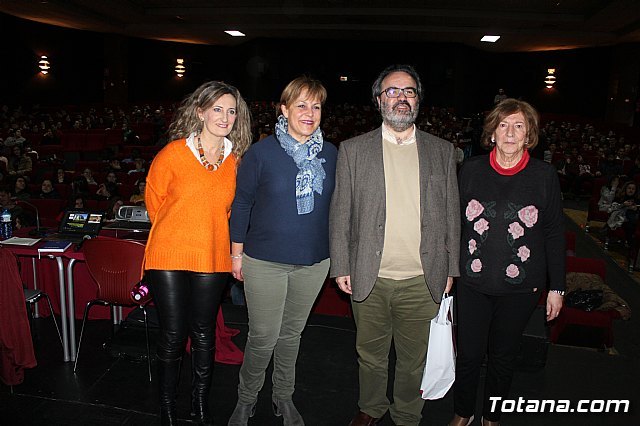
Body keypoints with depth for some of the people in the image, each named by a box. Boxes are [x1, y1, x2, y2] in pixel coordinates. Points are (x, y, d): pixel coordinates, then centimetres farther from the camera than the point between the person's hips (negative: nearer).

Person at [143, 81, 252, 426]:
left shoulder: (236, 160, 2)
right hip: (168, 257, -2)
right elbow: (154, 200, 7)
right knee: (172, 336, 5)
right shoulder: (173, 153, -6)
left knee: (203, 334, 12)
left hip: (213, 259, 2)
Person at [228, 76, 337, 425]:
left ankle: (283, 396, 39)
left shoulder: (331, 155, 1)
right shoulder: (261, 152, -8)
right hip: (264, 261, -3)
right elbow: (241, 204, -3)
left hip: (313, 262, 3)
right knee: (263, 337, 4)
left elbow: (335, 205, 11)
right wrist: (237, 253, -2)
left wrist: (336, 254, 11)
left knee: (291, 333, 18)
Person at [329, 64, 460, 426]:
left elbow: (451, 215, 7)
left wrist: (450, 269, 6)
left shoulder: (442, 151, 4)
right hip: (369, 280, 0)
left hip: (423, 282, 1)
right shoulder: (353, 150, 0)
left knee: (414, 360, 15)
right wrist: (341, 267, -2)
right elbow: (341, 214, 1)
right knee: (371, 354, 17)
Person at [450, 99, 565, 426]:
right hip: (472, 282, 0)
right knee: (469, 354, 8)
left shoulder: (544, 175, -3)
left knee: (503, 356, 15)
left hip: (520, 287, 0)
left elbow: (554, 234, 2)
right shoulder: (471, 170, -1)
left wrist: (556, 287, 3)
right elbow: (455, 223, 5)